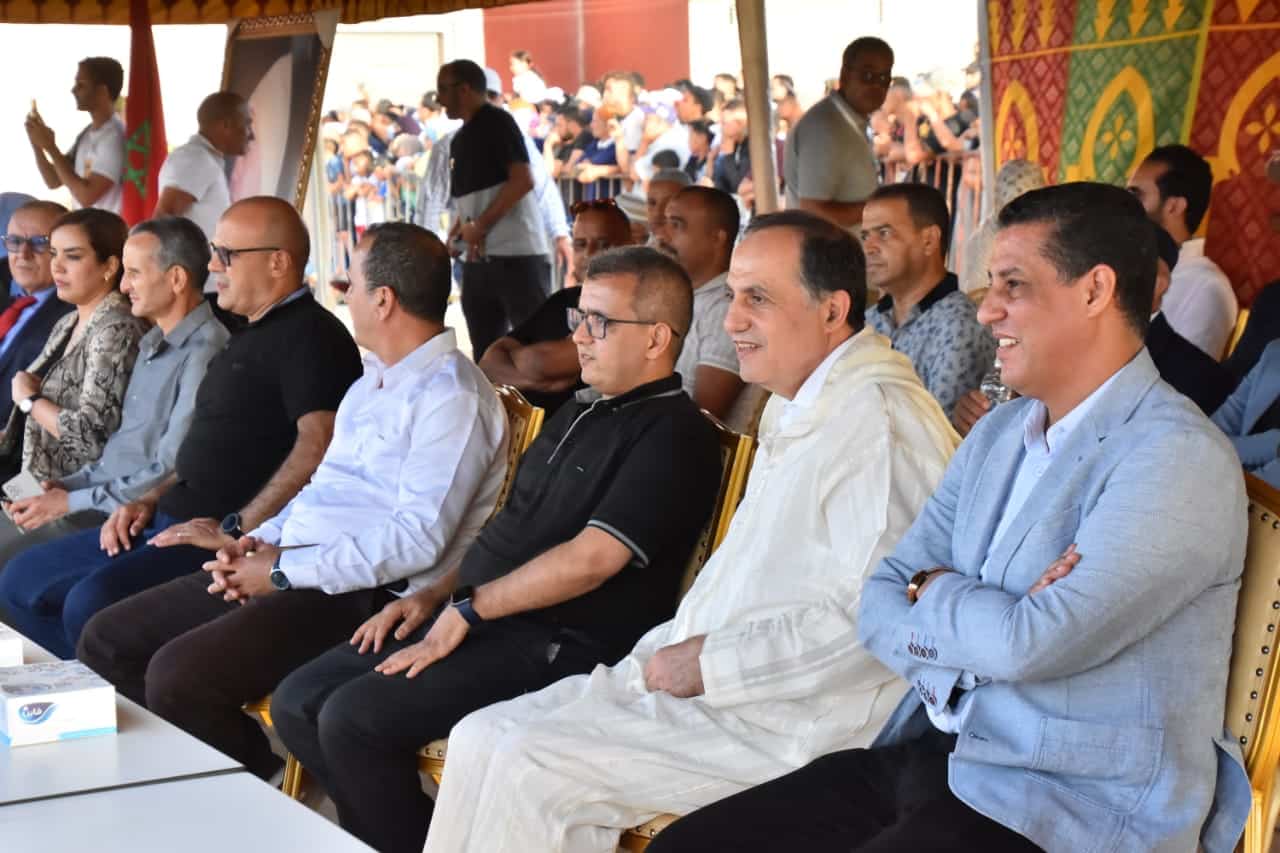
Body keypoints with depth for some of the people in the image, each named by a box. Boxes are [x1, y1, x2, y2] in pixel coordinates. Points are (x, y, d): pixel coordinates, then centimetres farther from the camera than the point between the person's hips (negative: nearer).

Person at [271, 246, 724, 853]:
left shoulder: (672, 435, -12)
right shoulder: (578, 417, 19)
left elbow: (591, 558, -21)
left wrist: (470, 607, -14)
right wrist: (436, 595, 8)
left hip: (558, 647, -10)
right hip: (477, 620, 10)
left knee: (352, 717, -23)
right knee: (297, 705, 0)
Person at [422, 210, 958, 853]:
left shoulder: (876, 419, -17)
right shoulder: (795, 409, 17)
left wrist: (710, 664, -17)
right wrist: (669, 650, 8)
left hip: (785, 722, -10)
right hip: (700, 678, 10)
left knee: (531, 768, -19)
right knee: (481, 740, 0)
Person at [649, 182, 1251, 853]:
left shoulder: (1176, 458, -15)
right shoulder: (997, 435, 12)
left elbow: (1032, 644, -24)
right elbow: (878, 612, 7)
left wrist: (932, 593, -4)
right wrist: (980, 621, -14)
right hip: (933, 754, 8)